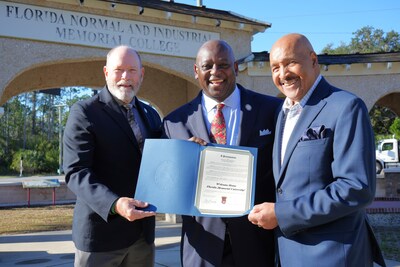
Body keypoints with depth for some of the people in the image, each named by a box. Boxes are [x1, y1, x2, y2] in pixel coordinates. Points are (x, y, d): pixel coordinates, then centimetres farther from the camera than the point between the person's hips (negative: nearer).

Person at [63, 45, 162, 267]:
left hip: (143, 231, 6)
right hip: (101, 230, -5)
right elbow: (75, 172, -15)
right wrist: (114, 204, -30)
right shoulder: (84, 112, -7)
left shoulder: (150, 115, 13)